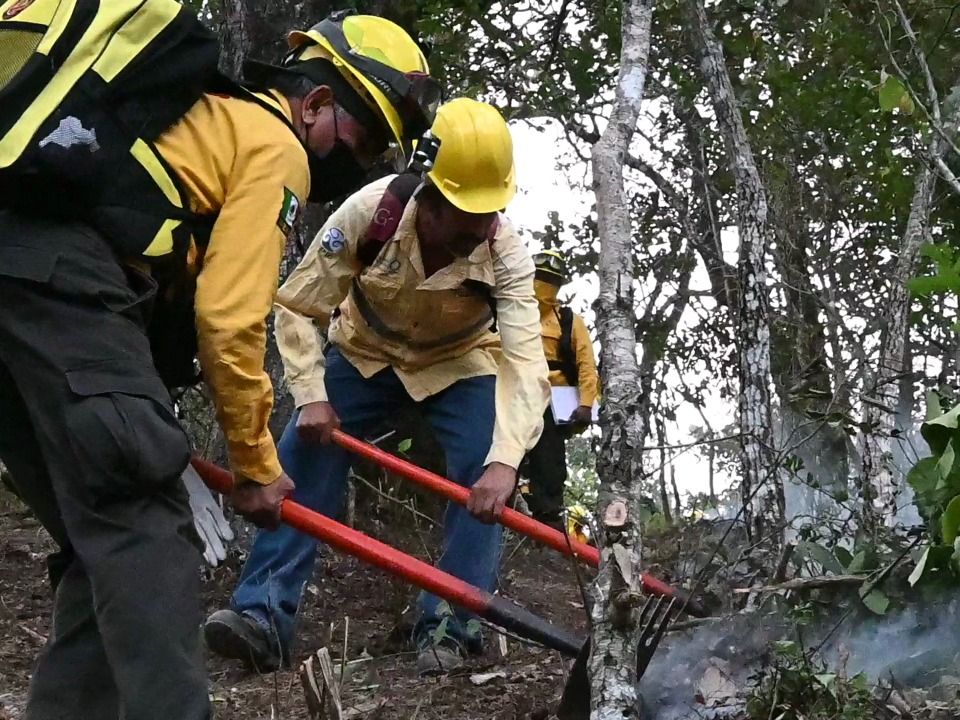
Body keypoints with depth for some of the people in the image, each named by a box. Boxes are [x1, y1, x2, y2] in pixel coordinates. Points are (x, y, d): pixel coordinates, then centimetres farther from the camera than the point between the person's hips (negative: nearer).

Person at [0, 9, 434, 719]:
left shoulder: (208, 114, 32)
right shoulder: (276, 147, 4)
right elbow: (230, 317, -4)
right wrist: (257, 465, 5)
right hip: (62, 275, -9)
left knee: (102, 538, 13)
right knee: (146, 533, -12)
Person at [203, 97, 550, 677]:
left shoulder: (507, 253, -34)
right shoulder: (370, 212, -34)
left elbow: (525, 362, -44)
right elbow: (298, 307, -23)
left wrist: (504, 459, -58)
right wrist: (311, 395, -34)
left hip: (459, 364, 0)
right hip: (366, 353, 1)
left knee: (483, 483, -19)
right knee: (303, 455, -13)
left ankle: (448, 627, -7)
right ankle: (264, 615, -10)